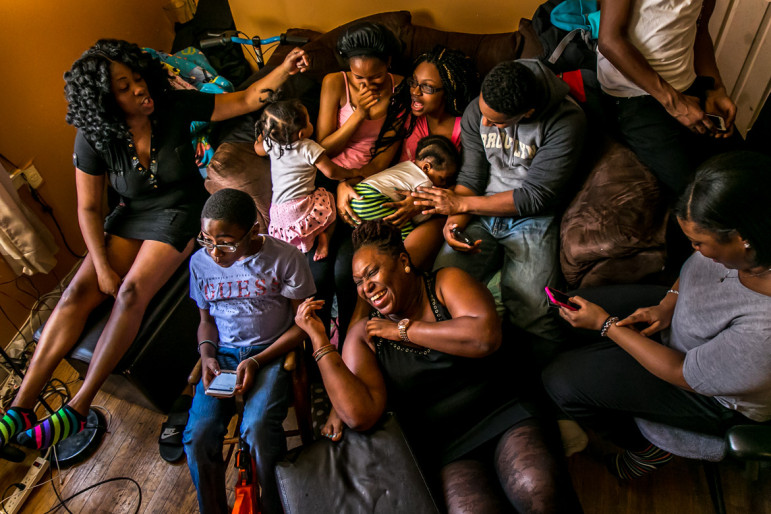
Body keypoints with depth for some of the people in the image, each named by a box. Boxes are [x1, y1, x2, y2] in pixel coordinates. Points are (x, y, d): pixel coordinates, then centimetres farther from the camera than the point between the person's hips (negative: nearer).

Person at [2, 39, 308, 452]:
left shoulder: (174, 106, -13)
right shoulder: (94, 138, -9)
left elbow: (245, 100, -7)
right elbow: (88, 208, -4)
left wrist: (285, 69, -22)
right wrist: (102, 266, -13)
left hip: (180, 212, -3)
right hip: (131, 216, 3)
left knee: (133, 291, -25)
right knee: (79, 293, -15)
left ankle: (78, 407, -18)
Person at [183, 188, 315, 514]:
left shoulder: (285, 258, -12)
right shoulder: (200, 262, 1)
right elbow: (206, 319, 15)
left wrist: (257, 361, -15)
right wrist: (207, 356, -5)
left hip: (271, 352, -3)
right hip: (222, 354, 4)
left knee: (257, 429, -28)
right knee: (198, 436, -18)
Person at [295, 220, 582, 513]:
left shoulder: (447, 282, 2)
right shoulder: (363, 336, 4)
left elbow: (486, 337, -18)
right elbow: (360, 416, -10)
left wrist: (403, 328, -8)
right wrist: (318, 338, -9)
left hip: (500, 414, 1)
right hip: (444, 449, 0)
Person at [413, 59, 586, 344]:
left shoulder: (566, 121, -16)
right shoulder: (476, 112, 0)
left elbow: (535, 196, -16)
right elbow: (471, 176, 5)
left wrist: (460, 203, -12)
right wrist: (454, 222, -16)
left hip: (531, 220, -3)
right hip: (481, 213, 4)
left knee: (532, 310, -25)